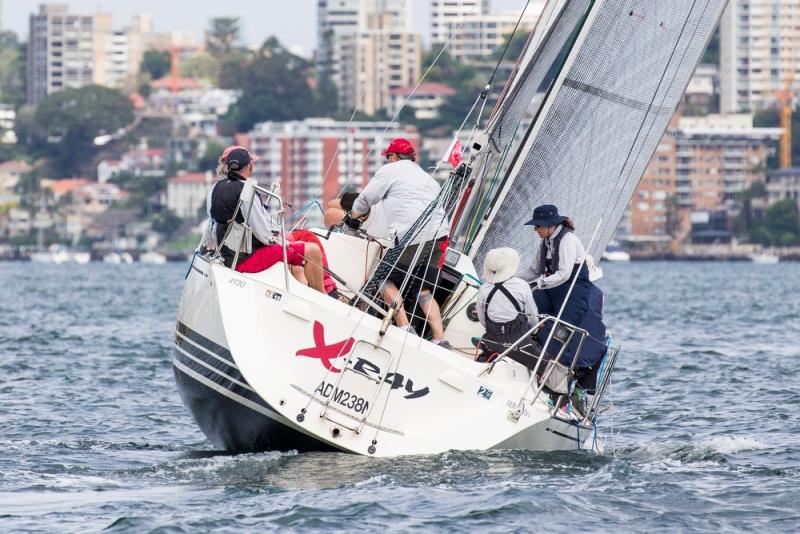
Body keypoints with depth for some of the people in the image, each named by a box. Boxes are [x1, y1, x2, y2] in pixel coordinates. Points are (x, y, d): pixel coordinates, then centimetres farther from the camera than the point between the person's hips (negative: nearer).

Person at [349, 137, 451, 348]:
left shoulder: (390, 170, 8)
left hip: (412, 239, -7)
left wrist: (351, 217, 33)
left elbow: (365, 199, 14)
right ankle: (440, 340, 1)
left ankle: (404, 327, -5)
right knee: (423, 291, 13)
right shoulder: (426, 177, 29)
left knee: (387, 278, 8)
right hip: (439, 236, 7)